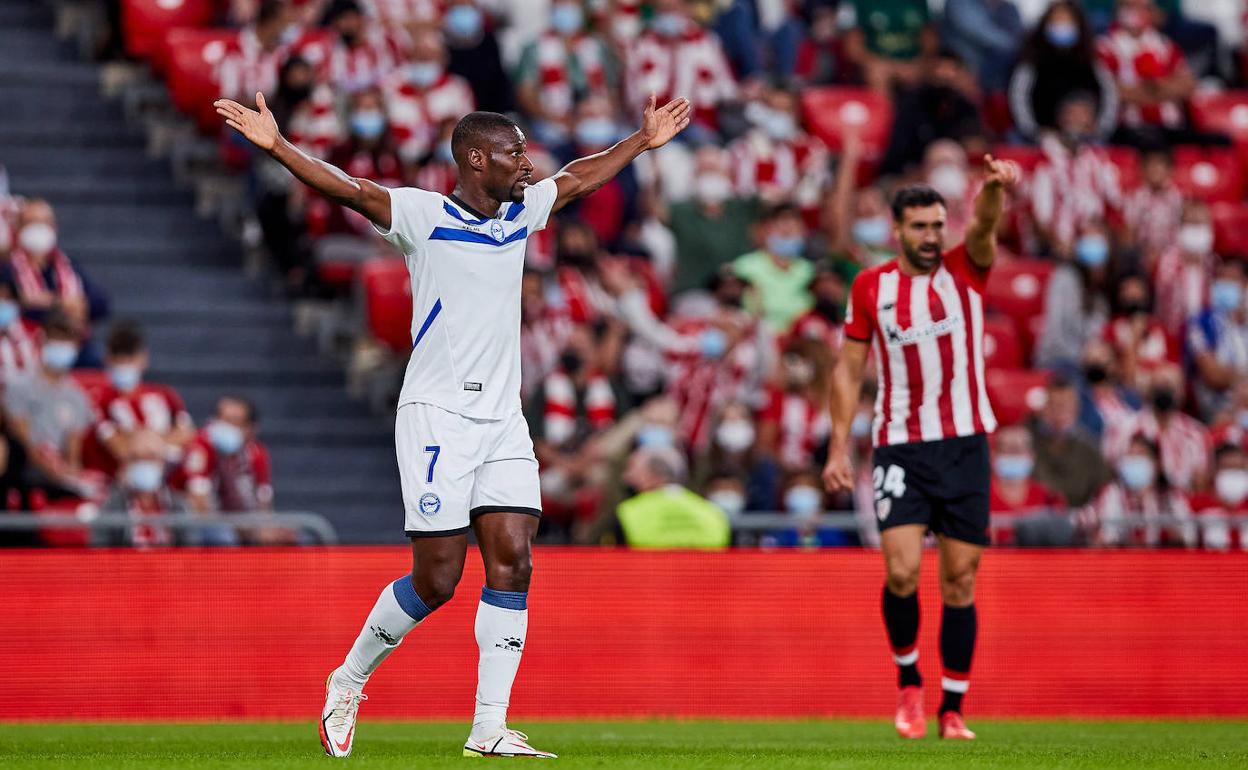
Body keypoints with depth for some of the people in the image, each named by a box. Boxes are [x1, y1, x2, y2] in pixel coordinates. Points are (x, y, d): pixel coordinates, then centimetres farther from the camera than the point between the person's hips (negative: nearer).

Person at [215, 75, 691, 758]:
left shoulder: (521, 213, 13)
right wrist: (275, 146, -31)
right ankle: (348, 682, 16)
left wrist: (642, 140, 40)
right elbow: (348, 191, -19)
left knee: (512, 561, -6)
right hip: (436, 415, -6)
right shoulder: (423, 215, -7)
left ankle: (489, 727, -4)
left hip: (503, 420, 6)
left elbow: (579, 178, 31)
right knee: (437, 579, -7)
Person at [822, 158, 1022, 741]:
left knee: (960, 580, 3)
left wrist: (995, 186, -41)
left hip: (965, 445, 1)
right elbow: (849, 368, 8)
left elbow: (984, 224, -18)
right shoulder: (871, 287, 4)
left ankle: (952, 709, 12)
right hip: (900, 449, -1)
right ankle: (908, 683, 9)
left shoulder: (964, 271, 3)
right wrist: (839, 446, 2)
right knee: (901, 572, -15)